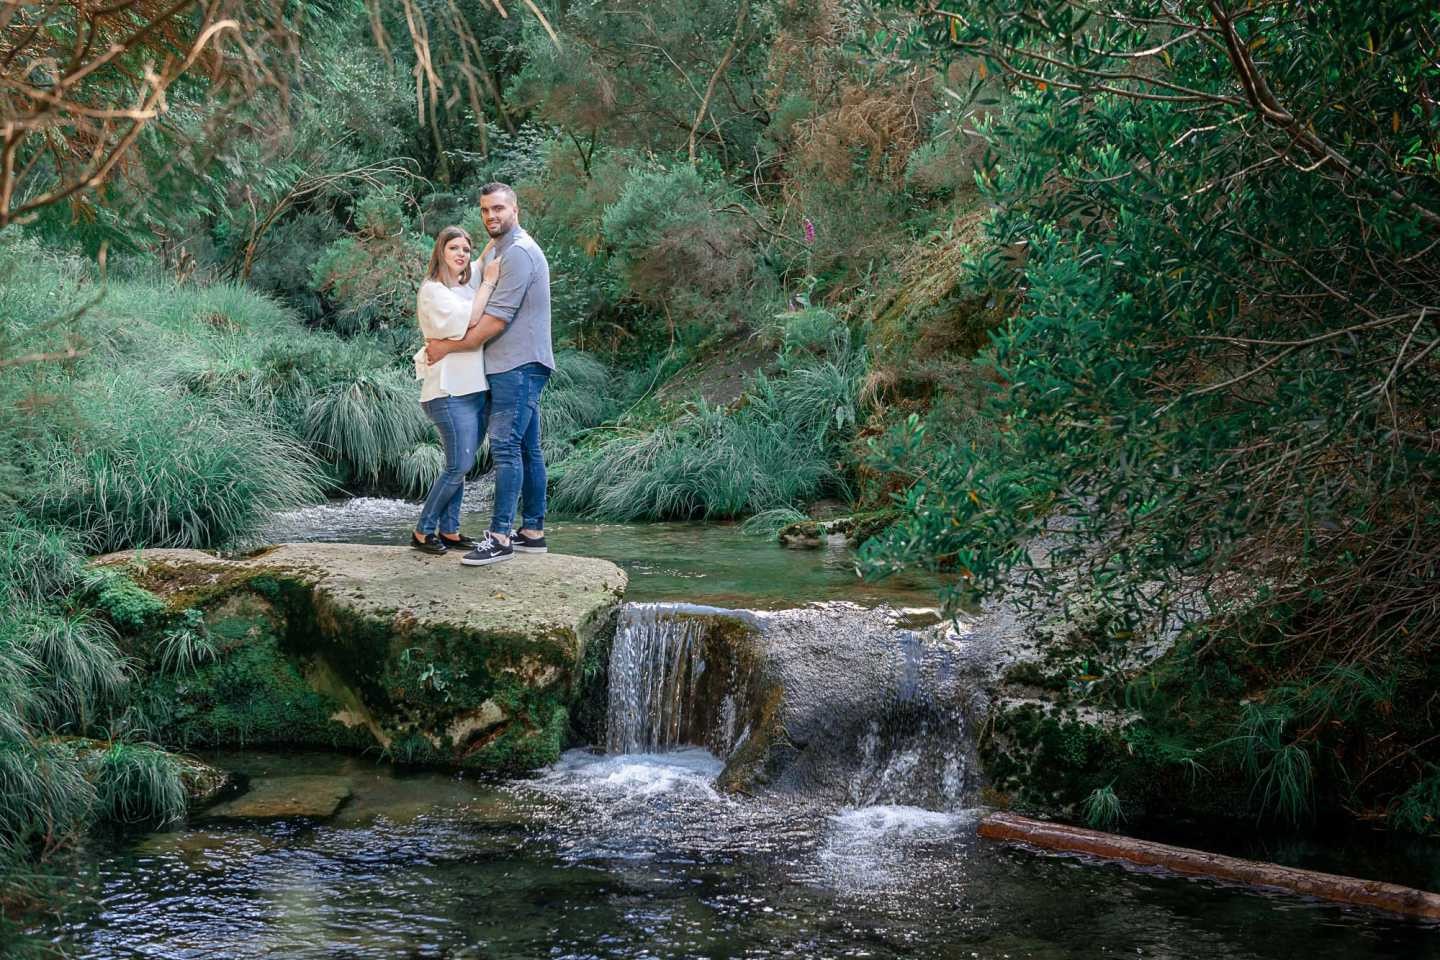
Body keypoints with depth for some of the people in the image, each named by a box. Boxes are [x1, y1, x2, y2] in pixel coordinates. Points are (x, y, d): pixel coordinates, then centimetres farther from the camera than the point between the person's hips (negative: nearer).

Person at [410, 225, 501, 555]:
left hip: (475, 387, 8)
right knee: (459, 465, -9)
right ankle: (423, 532, 1)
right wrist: (489, 282, -11)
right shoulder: (433, 290, -7)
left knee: (459, 465, 10)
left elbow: (492, 256, 31)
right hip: (450, 390, -8)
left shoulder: (469, 283, 13)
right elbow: (469, 318, -20)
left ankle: (449, 530, 17)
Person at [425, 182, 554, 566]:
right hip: (516, 365, 10)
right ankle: (532, 531, 14)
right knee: (527, 448, 10)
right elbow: (488, 308, 24)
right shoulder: (497, 250, 20)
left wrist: (449, 347, -9)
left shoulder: (519, 252, -14)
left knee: (505, 446, -14)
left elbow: (496, 319, -18)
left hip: (518, 365, -10)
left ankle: (500, 536, -16)